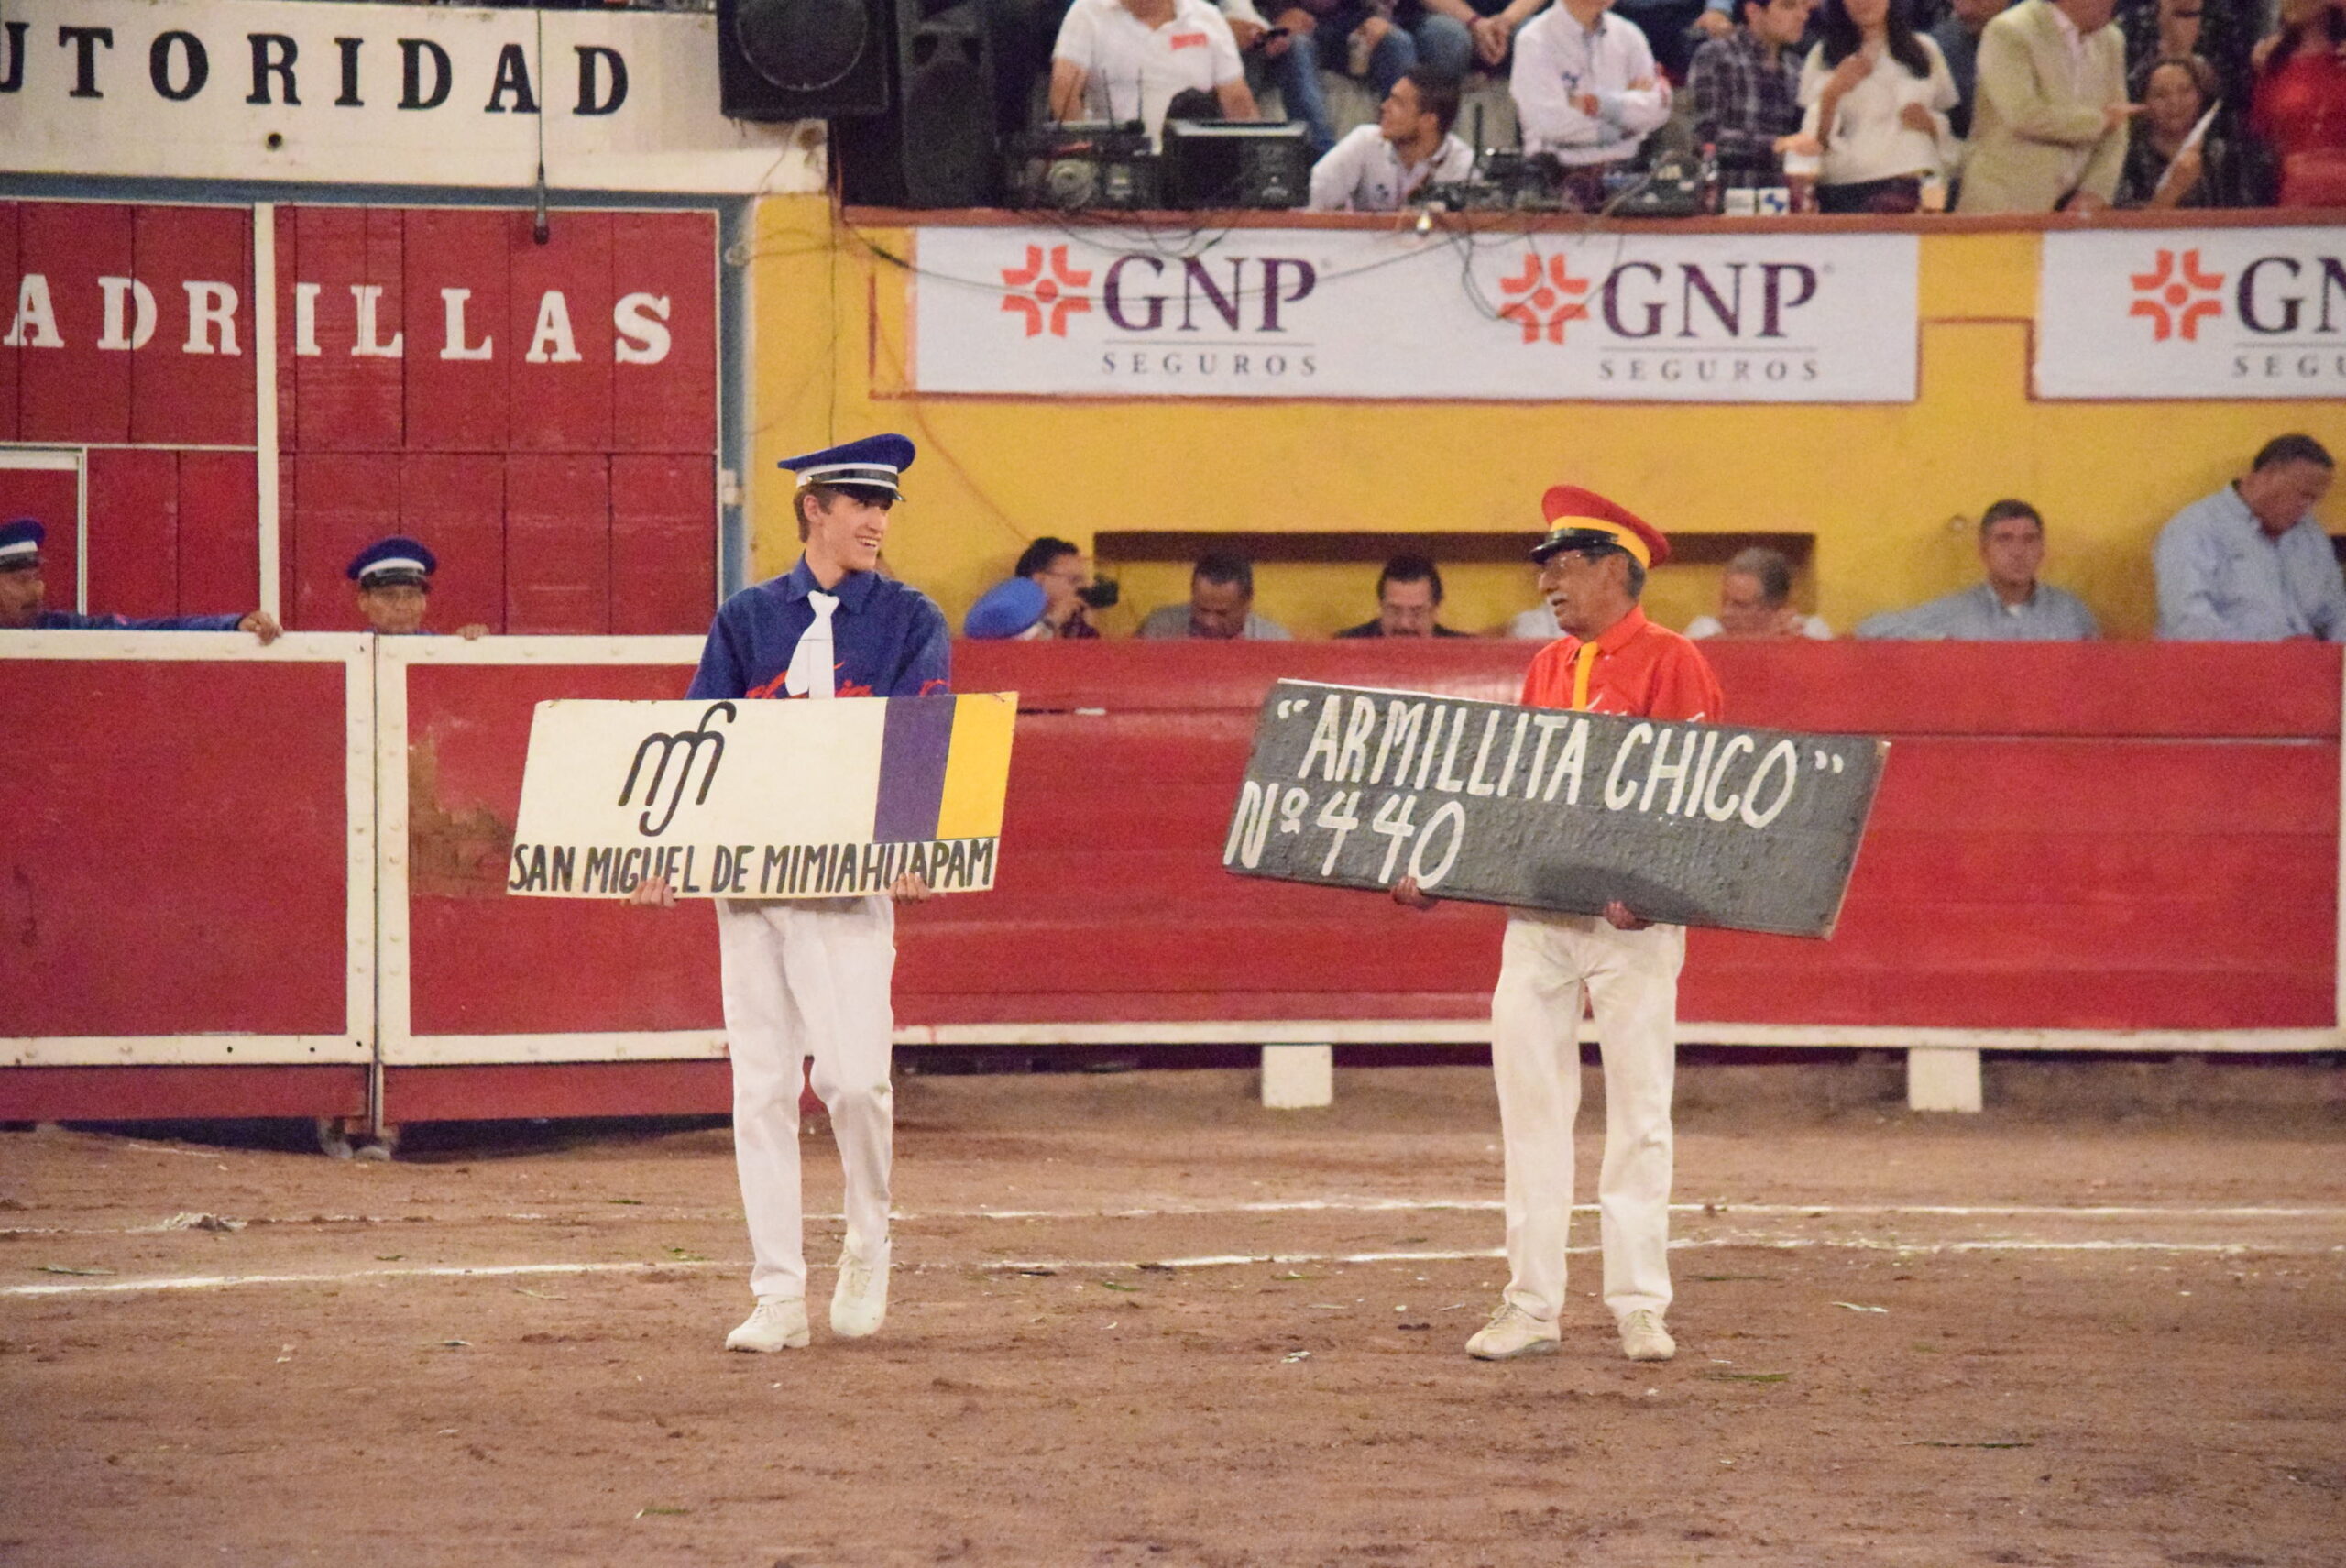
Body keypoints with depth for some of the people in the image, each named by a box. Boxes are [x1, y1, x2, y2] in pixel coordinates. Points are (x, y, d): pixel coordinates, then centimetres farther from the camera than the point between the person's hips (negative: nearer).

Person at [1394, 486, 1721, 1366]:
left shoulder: (1671, 664, -5)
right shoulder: (1546, 669, 16)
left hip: (1632, 913, -6)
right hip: (1536, 910, 6)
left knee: (1639, 1106, -1)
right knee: (1529, 1104, 3)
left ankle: (1639, 1306, 3)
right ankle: (1531, 1304, 6)